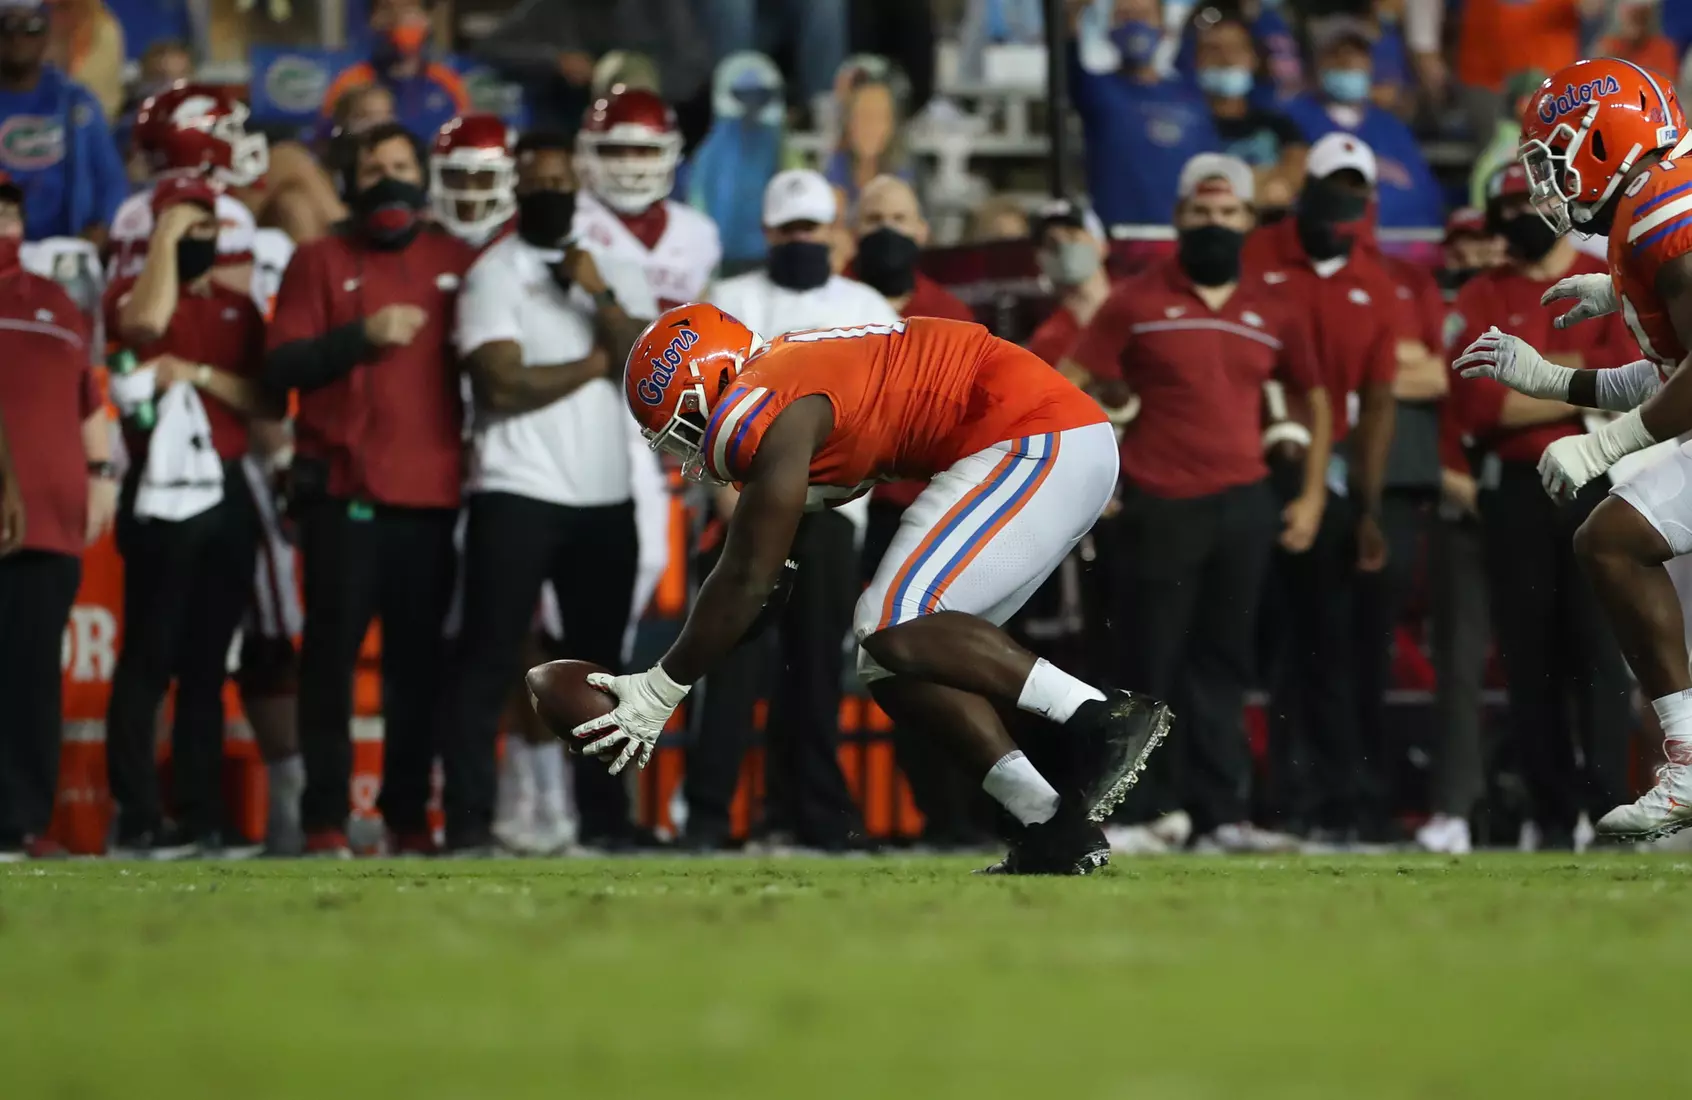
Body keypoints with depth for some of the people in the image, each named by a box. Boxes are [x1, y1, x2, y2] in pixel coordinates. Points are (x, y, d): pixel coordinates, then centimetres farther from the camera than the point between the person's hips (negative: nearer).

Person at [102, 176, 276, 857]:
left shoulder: (239, 310, 16)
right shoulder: (131, 293, 2)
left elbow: (268, 404, 6)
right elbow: (148, 322, -24)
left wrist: (200, 373, -9)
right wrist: (164, 236, -14)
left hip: (226, 494, 5)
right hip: (162, 495, -5)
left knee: (207, 663, 7)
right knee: (149, 658, -8)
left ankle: (201, 816, 10)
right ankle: (137, 819, -9)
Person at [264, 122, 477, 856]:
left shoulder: (459, 265, 14)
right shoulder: (320, 262, 7)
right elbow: (282, 366, -3)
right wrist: (361, 336, -14)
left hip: (433, 491, 2)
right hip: (345, 487, -2)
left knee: (420, 658, 0)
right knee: (333, 650, -4)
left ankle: (408, 813, 7)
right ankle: (325, 816, -2)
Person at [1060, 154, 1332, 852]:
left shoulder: (1272, 311, 10)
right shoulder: (1137, 302, 1)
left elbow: (1313, 399, 21)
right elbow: (1066, 388, 0)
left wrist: (1312, 496, 14)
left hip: (1244, 507, 3)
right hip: (1158, 508, -3)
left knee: (1223, 667, 3)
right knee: (1151, 665, -1)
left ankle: (1220, 814, 3)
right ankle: (1139, 812, 4)